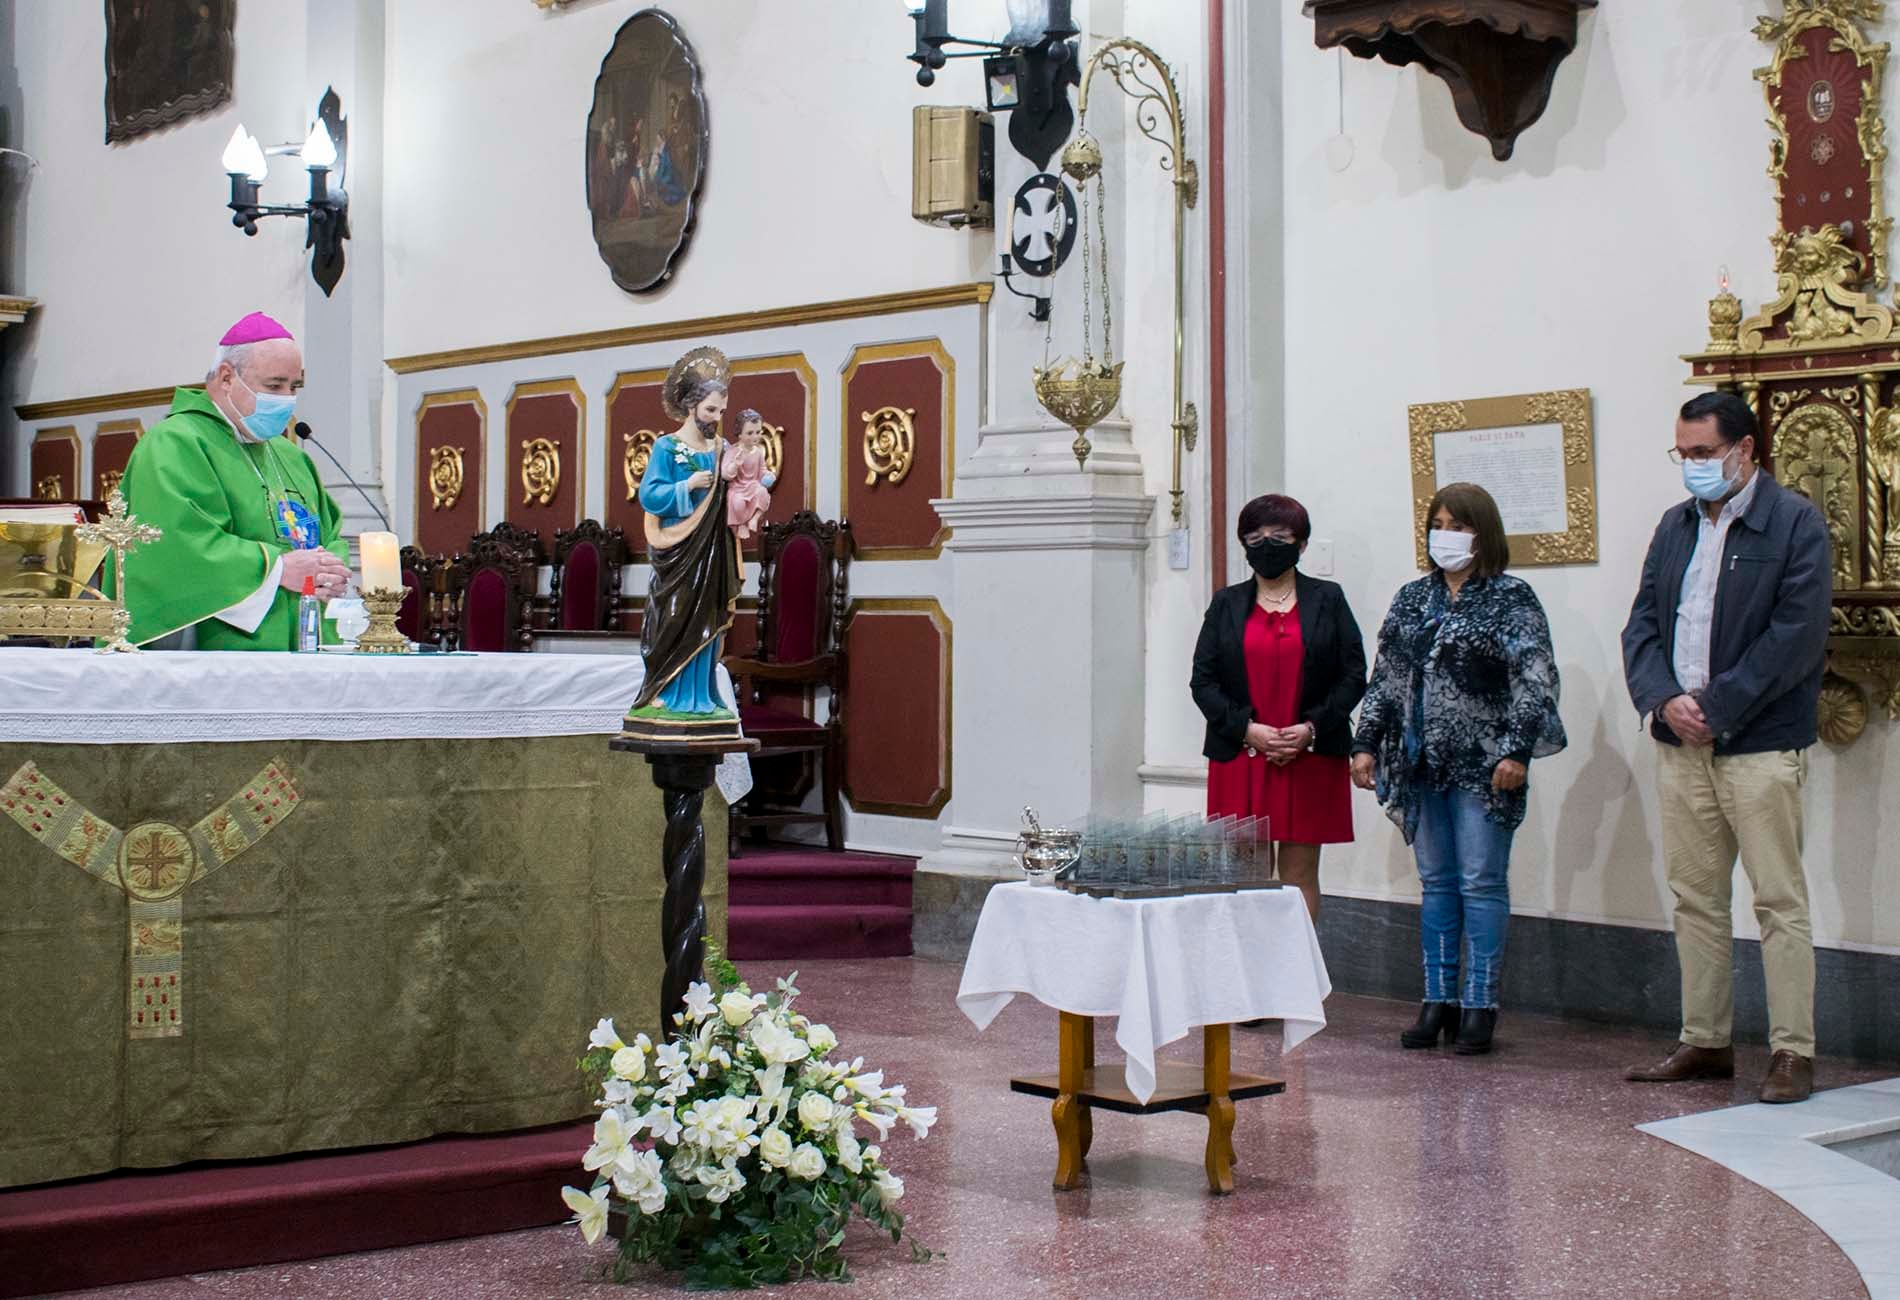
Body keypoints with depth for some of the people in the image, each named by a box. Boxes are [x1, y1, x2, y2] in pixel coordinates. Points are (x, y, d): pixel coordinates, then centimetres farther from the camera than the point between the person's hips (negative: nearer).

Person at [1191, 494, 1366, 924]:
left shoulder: (1328, 599, 7)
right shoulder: (1227, 604, 10)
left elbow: (1353, 675, 2)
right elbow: (1203, 680, 4)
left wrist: (1312, 728, -10)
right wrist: (1247, 728, -9)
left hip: (1310, 757, -1)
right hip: (1240, 761, 1)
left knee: (1300, 872, 1)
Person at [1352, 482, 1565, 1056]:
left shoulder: (1511, 599, -3)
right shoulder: (1413, 598, 13)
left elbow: (1535, 680, -9)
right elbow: (1384, 678, 15)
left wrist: (1516, 750, -17)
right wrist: (1366, 744, 9)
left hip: (1483, 766, -5)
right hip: (1422, 764, 5)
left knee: (1482, 883, -3)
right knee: (1436, 883, 9)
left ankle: (1480, 1006, 2)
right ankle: (1438, 1001, 15)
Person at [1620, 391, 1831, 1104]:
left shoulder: (1796, 523, -5)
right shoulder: (1675, 526, 14)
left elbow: (1796, 636, -14)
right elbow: (1642, 625, 10)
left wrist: (1716, 710, -15)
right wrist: (1664, 701, -8)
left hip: (1760, 745, -6)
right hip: (1681, 744, 6)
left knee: (1779, 901, -3)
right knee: (1695, 898, 10)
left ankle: (1792, 1052, 2)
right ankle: (1705, 1042, 18)